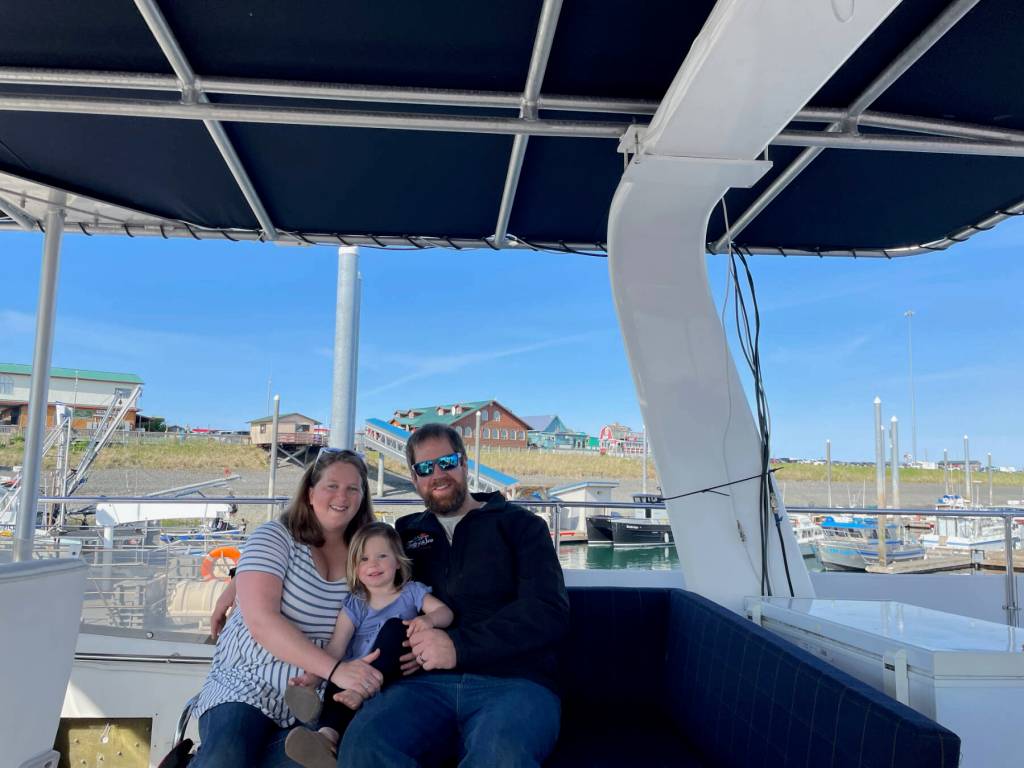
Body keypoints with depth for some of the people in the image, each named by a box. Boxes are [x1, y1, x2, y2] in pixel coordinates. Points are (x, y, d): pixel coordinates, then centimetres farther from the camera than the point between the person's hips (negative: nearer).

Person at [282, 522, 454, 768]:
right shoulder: (354, 606, 10)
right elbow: (335, 647, -4)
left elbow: (445, 611, -7)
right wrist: (313, 677, -23)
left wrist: (428, 619, -32)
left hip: (395, 674, -1)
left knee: (394, 626, -24)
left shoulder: (412, 592, 7)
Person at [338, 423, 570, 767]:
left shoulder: (520, 525, 12)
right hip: (425, 682, 3)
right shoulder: (403, 534, 23)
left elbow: (549, 612, -2)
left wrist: (460, 646, -11)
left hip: (512, 681, -3)